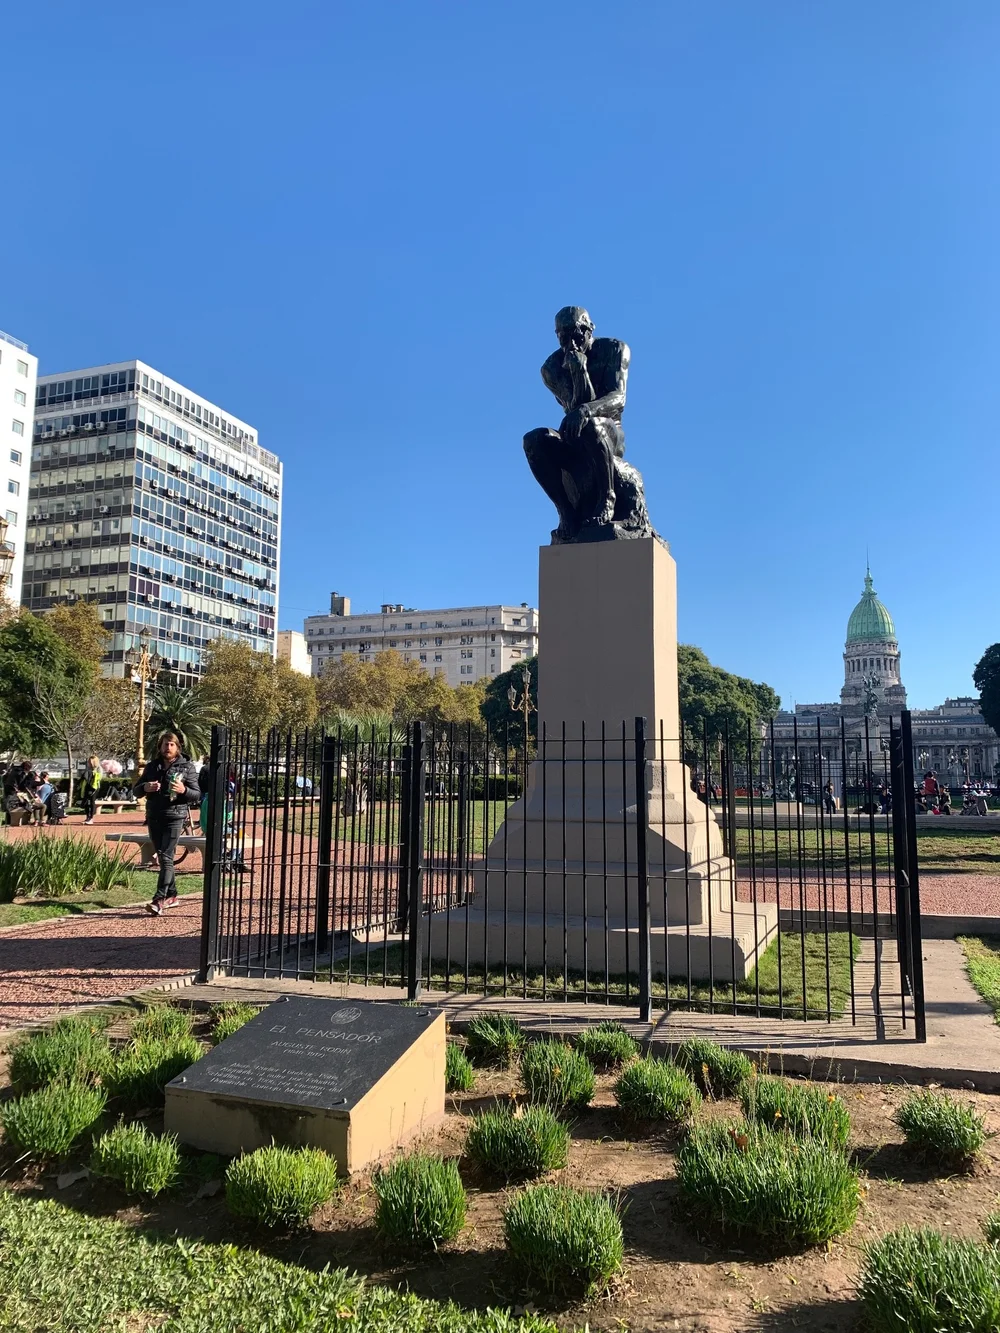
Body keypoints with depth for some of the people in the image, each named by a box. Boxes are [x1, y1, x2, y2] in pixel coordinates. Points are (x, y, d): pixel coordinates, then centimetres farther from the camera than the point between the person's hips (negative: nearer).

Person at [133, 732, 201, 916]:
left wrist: (184, 790, -21)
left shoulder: (187, 767, 1)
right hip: (154, 818, 5)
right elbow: (135, 791, 14)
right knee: (162, 858, 12)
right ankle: (171, 895, 24)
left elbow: (197, 796, 0)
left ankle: (159, 900, -20)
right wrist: (145, 787, -9)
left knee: (166, 858, -14)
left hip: (174, 818, -5)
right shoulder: (152, 766, 12)